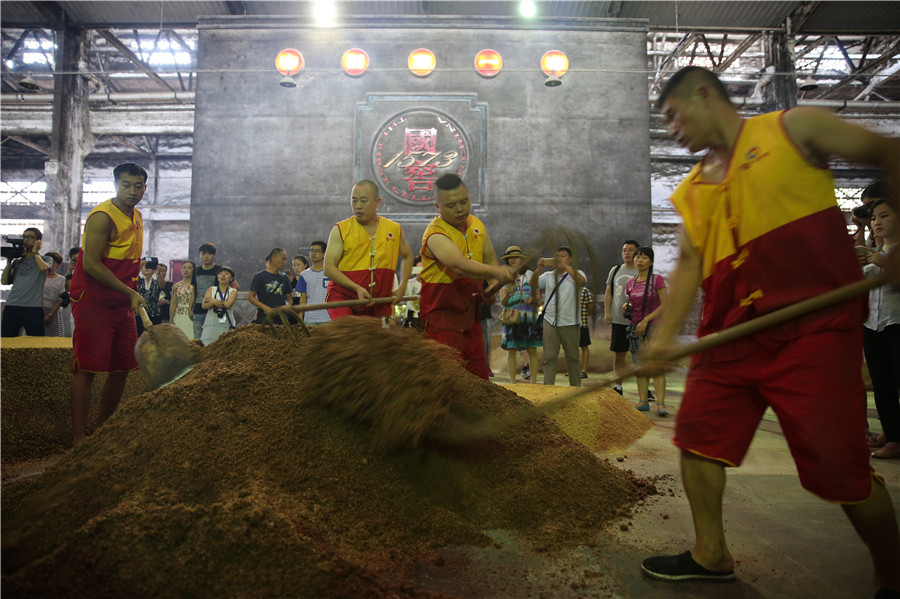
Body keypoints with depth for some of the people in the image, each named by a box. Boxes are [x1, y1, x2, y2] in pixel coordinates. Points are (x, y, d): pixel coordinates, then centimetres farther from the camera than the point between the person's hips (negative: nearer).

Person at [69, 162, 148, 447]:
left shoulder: (136, 217, 14)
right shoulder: (102, 216, -13)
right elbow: (91, 265, -19)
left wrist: (132, 295, 15)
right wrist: (130, 292, -19)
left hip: (122, 304, 8)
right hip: (92, 302, -8)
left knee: (122, 369, 9)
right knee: (86, 369, -6)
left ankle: (103, 430, 23)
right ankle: (78, 439, 0)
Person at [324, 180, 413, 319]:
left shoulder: (394, 229, 7)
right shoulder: (341, 230, -2)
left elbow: (407, 256, 26)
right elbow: (329, 268, -7)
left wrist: (402, 287, 13)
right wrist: (357, 288, -19)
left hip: (379, 301, 3)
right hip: (342, 296, -3)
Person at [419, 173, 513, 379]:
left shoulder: (477, 225, 5)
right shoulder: (435, 235, -20)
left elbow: (490, 259, 14)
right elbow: (460, 265, -37)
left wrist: (493, 286, -6)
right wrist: (496, 272, -51)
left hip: (470, 311, 7)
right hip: (441, 314, -7)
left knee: (479, 377, 11)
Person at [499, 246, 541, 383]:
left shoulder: (530, 275, 10)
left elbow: (538, 299, 9)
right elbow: (502, 303, 4)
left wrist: (532, 300, -13)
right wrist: (507, 293, -16)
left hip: (529, 317, 0)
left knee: (532, 350, -3)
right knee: (511, 350, -3)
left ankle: (533, 381, 2)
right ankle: (512, 381, 3)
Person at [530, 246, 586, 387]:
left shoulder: (576, 274, 7)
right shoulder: (548, 276, 14)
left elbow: (582, 281, -17)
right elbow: (533, 284, -1)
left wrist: (565, 266, -25)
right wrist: (539, 268, -18)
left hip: (570, 323, -1)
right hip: (550, 322, 2)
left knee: (573, 358, 7)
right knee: (549, 358, -2)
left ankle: (576, 388, 18)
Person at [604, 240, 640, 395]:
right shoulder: (615, 270, 12)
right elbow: (608, 293, 13)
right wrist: (607, 312, 3)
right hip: (618, 320, 3)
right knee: (619, 354, 7)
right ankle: (618, 387, 16)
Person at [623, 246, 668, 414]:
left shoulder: (657, 280, -4)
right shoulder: (630, 283, 10)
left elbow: (665, 305, -9)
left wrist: (646, 320, -17)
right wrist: (627, 306, -1)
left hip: (654, 326, -5)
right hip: (635, 327, 5)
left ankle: (660, 404, -15)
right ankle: (643, 401, 7)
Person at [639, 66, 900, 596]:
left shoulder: (793, 129, 2)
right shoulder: (693, 191, 16)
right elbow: (690, 263, 8)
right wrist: (666, 333, -5)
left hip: (813, 328, -6)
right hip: (732, 334, 6)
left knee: (840, 464, -4)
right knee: (698, 435, 7)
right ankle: (711, 554, 25)